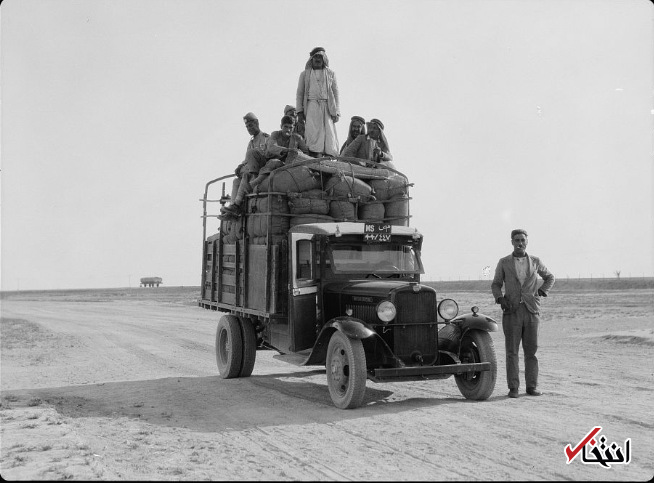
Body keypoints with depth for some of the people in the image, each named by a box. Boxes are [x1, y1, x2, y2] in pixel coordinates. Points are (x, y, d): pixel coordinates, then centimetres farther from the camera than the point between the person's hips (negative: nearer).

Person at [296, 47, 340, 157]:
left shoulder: (331, 74, 17)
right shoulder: (305, 74, 16)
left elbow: (335, 93, 13)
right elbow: (299, 93, 13)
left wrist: (336, 112, 2)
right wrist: (299, 111, 2)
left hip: (327, 106, 1)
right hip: (311, 106, -1)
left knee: (329, 133, -8)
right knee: (313, 133, -12)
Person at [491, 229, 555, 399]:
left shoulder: (535, 261, 10)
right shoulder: (504, 262, 7)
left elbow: (550, 278, 23)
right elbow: (496, 284, 10)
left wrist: (542, 292, 7)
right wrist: (500, 299, -9)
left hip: (531, 310, 1)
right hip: (512, 311, -1)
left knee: (531, 350, 2)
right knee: (512, 351, -2)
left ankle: (532, 386, 10)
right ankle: (513, 388, 2)